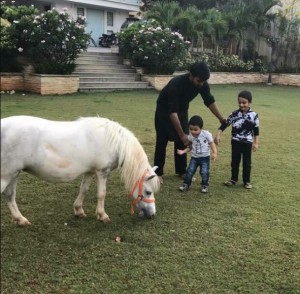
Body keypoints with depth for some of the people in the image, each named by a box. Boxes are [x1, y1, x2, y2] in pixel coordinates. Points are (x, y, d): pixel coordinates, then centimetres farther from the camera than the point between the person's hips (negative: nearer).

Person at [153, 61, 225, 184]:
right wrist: (182, 134, -39)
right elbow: (172, 112, -39)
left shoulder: (202, 84, -23)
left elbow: (210, 101, -5)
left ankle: (181, 171, 16)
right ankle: (158, 173, 6)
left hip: (182, 109, 5)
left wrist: (221, 119, -7)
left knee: (182, 141, 4)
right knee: (162, 142, -3)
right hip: (164, 110, -5)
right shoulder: (176, 84, -40)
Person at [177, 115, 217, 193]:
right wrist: (183, 151, -8)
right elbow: (190, 147, 7)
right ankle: (186, 184, 16)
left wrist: (214, 153, -20)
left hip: (205, 157, -3)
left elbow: (212, 143, -9)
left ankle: (205, 185, 14)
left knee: (204, 172, -8)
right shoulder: (190, 137, -5)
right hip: (194, 157, 3)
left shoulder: (206, 134, -14)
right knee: (190, 171, -2)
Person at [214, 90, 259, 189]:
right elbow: (225, 124, -6)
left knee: (247, 163, 7)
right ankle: (233, 179, 25)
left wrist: (256, 143, -2)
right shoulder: (235, 114, -6)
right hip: (236, 141, 1)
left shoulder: (254, 115, -7)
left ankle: (247, 181, 20)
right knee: (234, 161, 11)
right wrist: (218, 135, -14)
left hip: (247, 142, -1)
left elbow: (256, 130, 0)